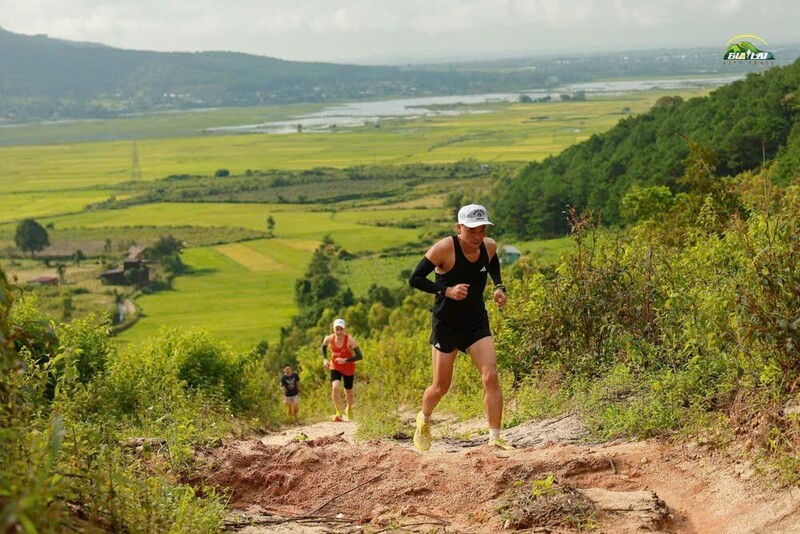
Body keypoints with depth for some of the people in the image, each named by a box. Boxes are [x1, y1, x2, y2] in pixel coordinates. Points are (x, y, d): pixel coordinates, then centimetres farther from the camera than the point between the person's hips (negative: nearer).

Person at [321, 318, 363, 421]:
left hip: (348, 369, -1)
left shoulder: (350, 340, -26)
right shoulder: (329, 339, -15)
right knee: (335, 387, -24)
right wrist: (325, 359, -4)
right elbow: (324, 347, 10)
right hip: (335, 367, 1)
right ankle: (339, 413, -19)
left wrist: (345, 360, -37)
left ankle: (349, 409, 48)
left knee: (348, 391, 16)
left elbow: (359, 356, -28)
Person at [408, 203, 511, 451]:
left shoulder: (489, 246, -4)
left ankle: (495, 439, -9)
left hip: (477, 322, 3)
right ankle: (424, 419, 40)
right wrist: (446, 290, -28)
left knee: (491, 377, -14)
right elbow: (415, 279, -18)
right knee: (441, 387, 8)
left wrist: (498, 286, 4)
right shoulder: (444, 248, -20)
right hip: (446, 325, -3)